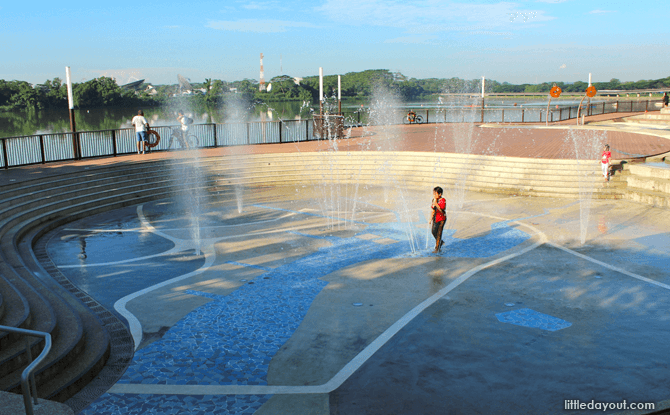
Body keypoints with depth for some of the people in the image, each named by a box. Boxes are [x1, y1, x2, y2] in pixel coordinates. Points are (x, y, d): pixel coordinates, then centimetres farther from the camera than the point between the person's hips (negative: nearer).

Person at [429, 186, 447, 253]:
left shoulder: (443, 200, -16)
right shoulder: (434, 200, 3)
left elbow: (442, 210, -27)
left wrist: (436, 204, -32)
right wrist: (431, 219, 13)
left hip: (441, 219, -7)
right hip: (435, 219, 7)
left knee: (438, 234, -4)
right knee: (434, 232, 15)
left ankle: (437, 249, 5)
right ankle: (441, 242, 39)